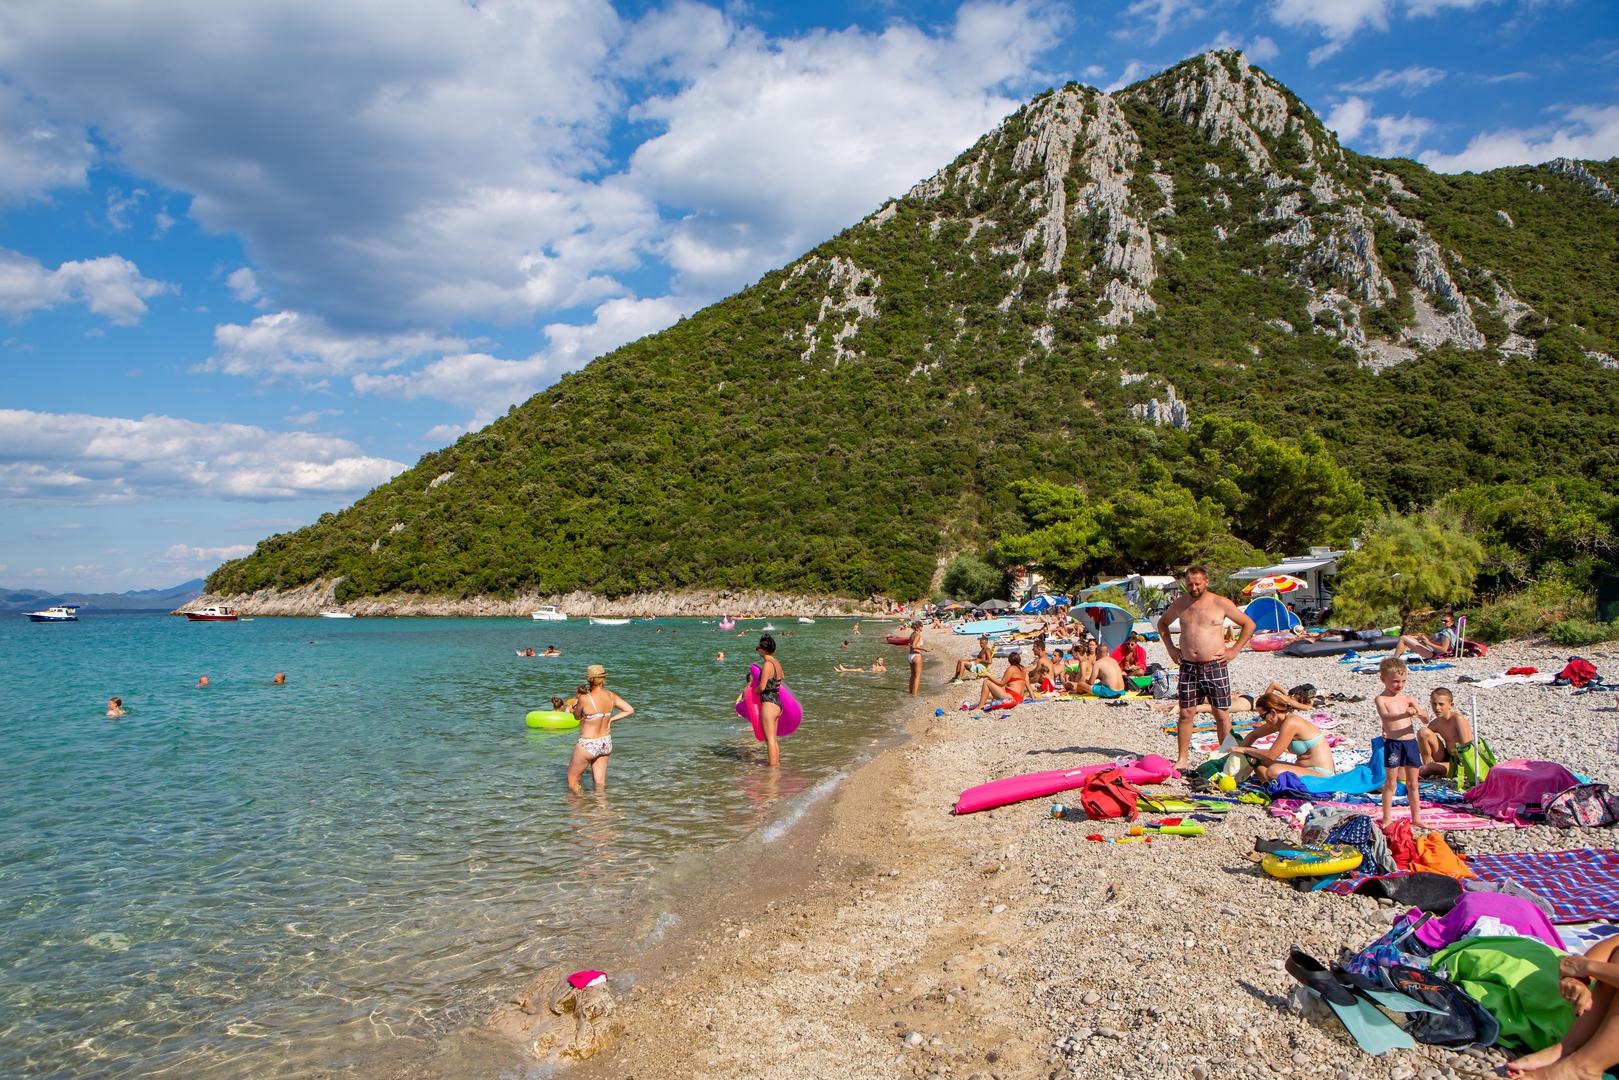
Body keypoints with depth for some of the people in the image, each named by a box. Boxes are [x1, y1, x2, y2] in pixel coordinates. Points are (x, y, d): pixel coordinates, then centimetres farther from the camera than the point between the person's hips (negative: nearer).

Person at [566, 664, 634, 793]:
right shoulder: (611, 696, -5)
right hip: (606, 743, 6)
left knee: (572, 783, 12)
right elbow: (630, 710, 2)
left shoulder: (585, 699, -21)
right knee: (601, 784, 17)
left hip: (588, 745, -6)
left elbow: (577, 716, -3)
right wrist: (610, 719, 5)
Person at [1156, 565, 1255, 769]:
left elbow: (1249, 624, 4)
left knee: (1221, 714, 2)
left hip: (1215, 666, -2)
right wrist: (1170, 648, 13)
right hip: (1188, 667, 2)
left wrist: (1234, 650, -1)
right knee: (1186, 713, 2)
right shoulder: (1180, 603, 7)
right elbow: (1162, 623, 24)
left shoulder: (1221, 603, -3)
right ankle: (1182, 758, 8)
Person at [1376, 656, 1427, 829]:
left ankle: (1416, 817, 21)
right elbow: (1385, 716, -24)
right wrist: (1405, 714, -40)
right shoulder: (1381, 699, -5)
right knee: (1391, 782, 1)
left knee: (1413, 783, 11)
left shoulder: (1408, 698, 8)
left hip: (1411, 742, 4)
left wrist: (1421, 714, -19)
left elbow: (1426, 719, 5)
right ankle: (1387, 818, 8)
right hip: (1393, 743, -4)